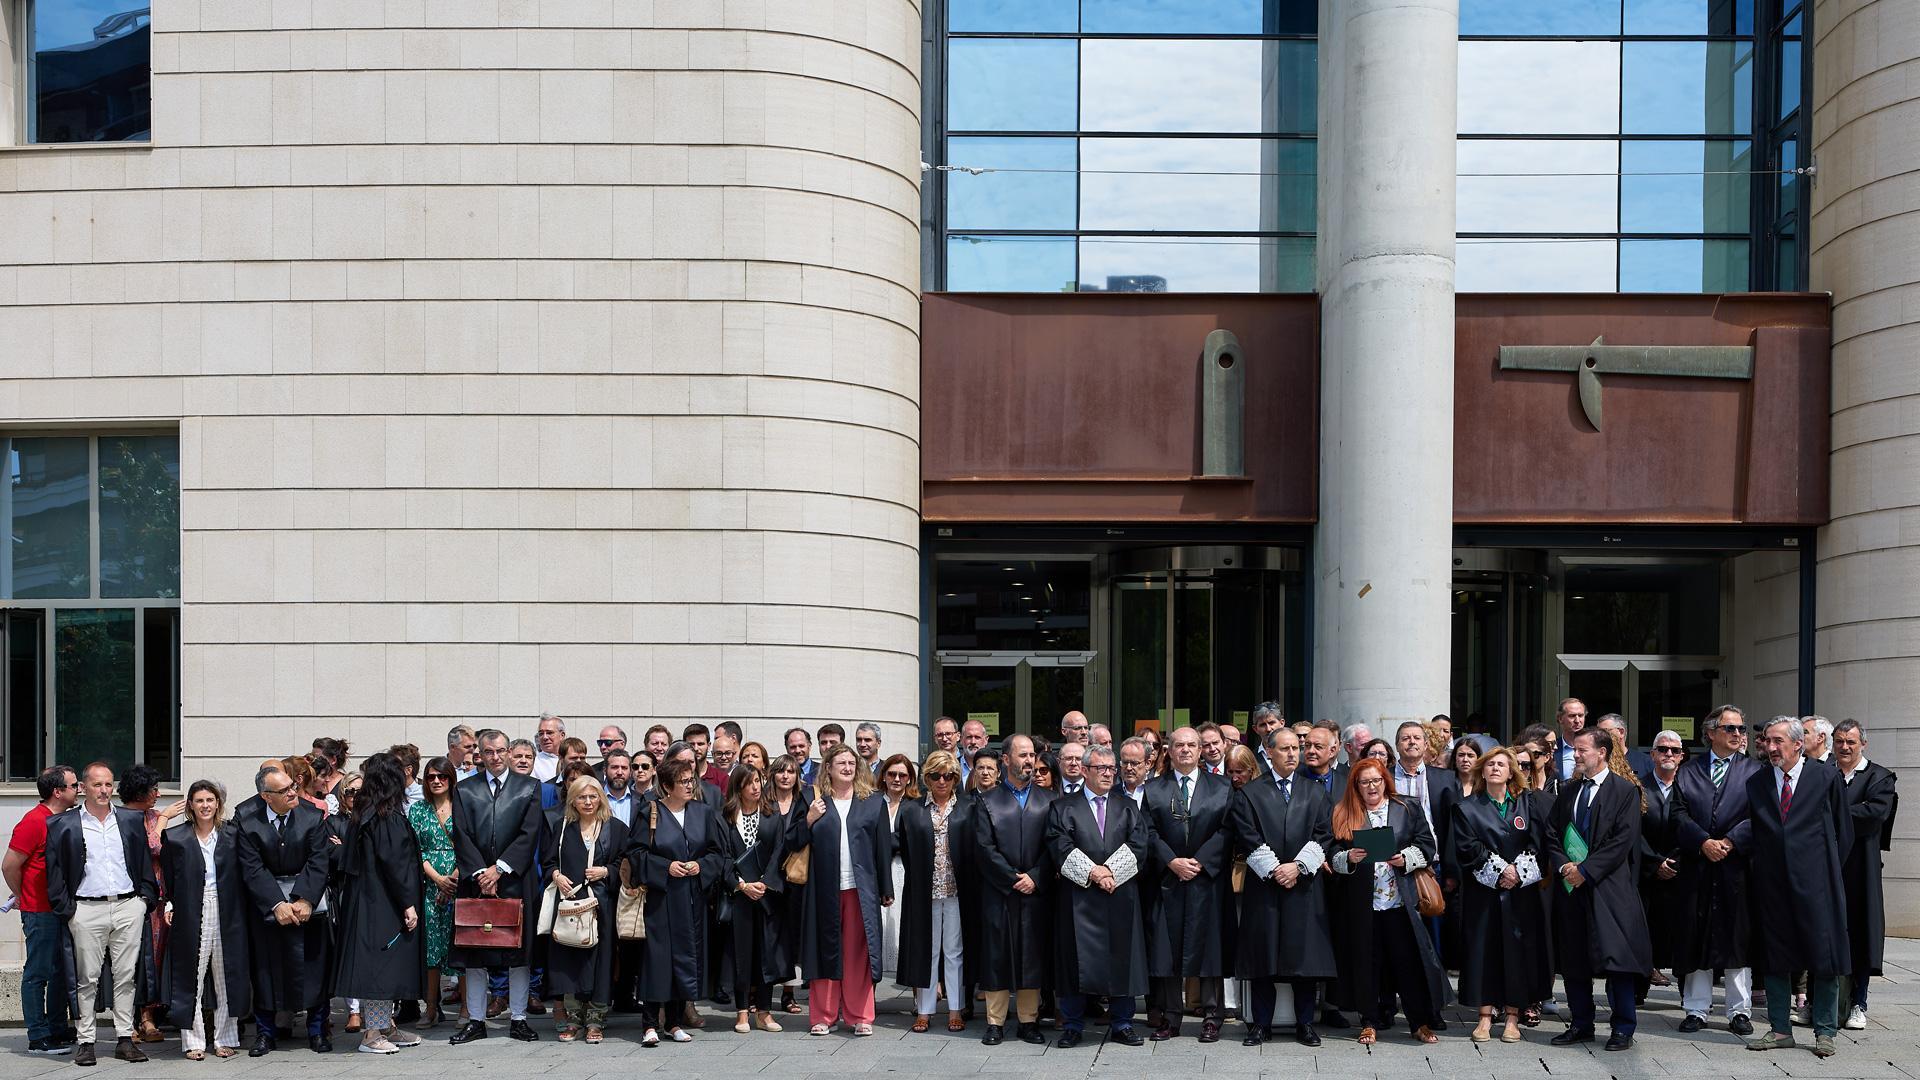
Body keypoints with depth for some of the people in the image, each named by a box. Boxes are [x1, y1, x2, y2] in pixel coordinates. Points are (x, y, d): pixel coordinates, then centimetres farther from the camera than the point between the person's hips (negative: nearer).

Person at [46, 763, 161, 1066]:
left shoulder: (132, 820, 11)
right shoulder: (63, 825, 2)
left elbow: (145, 862, 14)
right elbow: (55, 871, 1)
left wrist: (146, 898, 5)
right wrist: (67, 909, -5)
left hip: (128, 907, 2)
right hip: (87, 910, -2)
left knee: (125, 976, 4)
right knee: (87, 978, 0)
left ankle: (125, 1039, 8)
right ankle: (85, 1041, 6)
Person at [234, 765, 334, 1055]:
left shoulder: (313, 817, -4)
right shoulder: (247, 824, -5)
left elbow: (319, 862, -6)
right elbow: (253, 870, -8)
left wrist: (304, 900, -17)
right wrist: (277, 904, -18)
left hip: (308, 899, 0)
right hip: (266, 902, 0)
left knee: (313, 966, 1)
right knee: (265, 967, 2)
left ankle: (317, 1031, 13)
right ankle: (265, 1033, 15)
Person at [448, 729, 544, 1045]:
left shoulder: (529, 787, 5)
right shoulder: (464, 790, 9)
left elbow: (529, 834, -3)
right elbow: (462, 836, 1)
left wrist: (499, 869, -11)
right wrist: (480, 873, -10)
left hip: (515, 881, -1)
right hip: (474, 881, 1)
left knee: (519, 951, 2)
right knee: (473, 954, 4)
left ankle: (518, 1019, 10)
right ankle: (476, 1021, 11)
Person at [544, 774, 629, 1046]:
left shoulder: (616, 829, 8)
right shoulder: (562, 829, 12)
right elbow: (547, 861, 13)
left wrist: (606, 872, -8)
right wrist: (556, 875, -6)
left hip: (602, 904, -1)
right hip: (568, 901, 1)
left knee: (599, 958, -4)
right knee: (569, 959, -2)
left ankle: (595, 1020, 3)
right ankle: (572, 1018, 7)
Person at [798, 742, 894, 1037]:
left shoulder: (874, 803, 9)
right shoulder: (815, 801, 8)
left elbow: (883, 848, 7)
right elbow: (798, 843, 8)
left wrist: (886, 889, 4)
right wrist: (809, 819, -9)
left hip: (860, 888, 0)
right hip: (824, 888, 0)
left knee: (858, 952, 1)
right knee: (826, 950, 3)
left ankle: (860, 1016, 7)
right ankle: (823, 1016, 9)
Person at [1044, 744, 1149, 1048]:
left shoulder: (1128, 808, 16)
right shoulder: (1062, 807, 8)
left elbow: (1137, 846, 2)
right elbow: (1060, 847, -4)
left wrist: (1110, 870, -12)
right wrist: (1092, 872, -14)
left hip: (1121, 897, 2)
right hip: (1078, 896, -2)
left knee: (1121, 959, 3)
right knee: (1077, 960, -3)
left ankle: (1121, 1025, 12)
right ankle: (1072, 1026, 5)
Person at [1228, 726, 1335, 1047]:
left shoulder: (1316, 792, 12)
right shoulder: (1249, 793, 6)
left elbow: (1323, 835, 3)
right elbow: (1248, 838, -2)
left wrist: (1298, 866, -9)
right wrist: (1273, 870, -11)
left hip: (1305, 885, 1)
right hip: (1263, 885, -1)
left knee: (1306, 957, 1)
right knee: (1263, 957, 1)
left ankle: (1305, 1023, 10)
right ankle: (1260, 1023, 8)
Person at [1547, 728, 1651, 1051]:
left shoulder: (1625, 791, -2)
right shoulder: (1567, 791, 15)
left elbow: (1623, 840, -10)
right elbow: (1552, 834, 15)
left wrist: (1585, 870, -13)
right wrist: (1563, 866, -4)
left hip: (1609, 887, -6)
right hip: (1570, 886, 6)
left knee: (1616, 956, -7)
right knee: (1573, 959, 8)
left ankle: (1622, 1029, 1)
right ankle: (1580, 1024, 17)